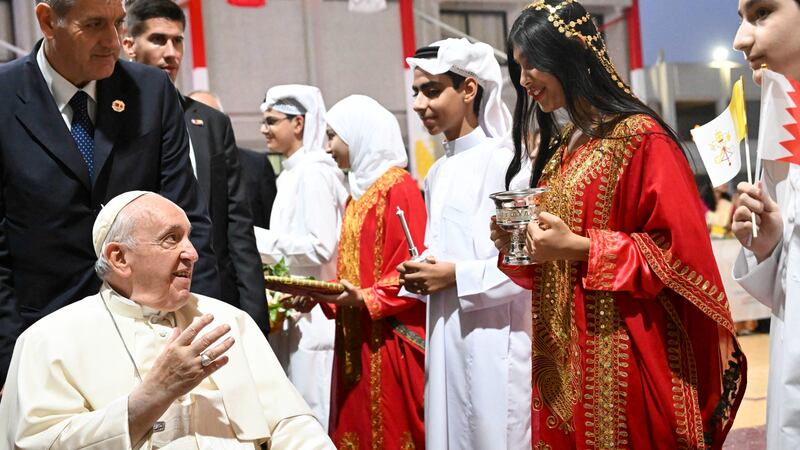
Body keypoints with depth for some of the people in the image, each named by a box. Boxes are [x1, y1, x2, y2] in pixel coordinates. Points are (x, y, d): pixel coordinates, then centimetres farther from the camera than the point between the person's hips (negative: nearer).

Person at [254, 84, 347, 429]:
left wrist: (260, 239, -13)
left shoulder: (312, 172, -13)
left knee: (311, 404, -2)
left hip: (312, 313, -9)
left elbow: (320, 247, -19)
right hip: (294, 310, 9)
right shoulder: (293, 172, 15)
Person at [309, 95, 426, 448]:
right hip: (357, 338, 8)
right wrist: (318, 294, 4)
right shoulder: (360, 191, 15)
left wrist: (366, 299, -23)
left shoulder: (399, 188, -11)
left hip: (389, 340, -8)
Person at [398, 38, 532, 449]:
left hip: (493, 338, -7)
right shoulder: (437, 173, 13)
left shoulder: (504, 162, -11)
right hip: (445, 338, 8)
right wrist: (421, 276, 3)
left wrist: (456, 275, -15)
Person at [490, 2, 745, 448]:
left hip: (621, 356, -7)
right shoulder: (560, 147, 12)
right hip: (563, 355, 8)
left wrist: (580, 248, -20)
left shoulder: (641, 138, -12)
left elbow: (681, 251, -15)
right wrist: (516, 244, 0)